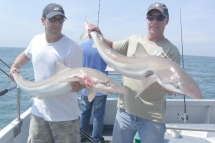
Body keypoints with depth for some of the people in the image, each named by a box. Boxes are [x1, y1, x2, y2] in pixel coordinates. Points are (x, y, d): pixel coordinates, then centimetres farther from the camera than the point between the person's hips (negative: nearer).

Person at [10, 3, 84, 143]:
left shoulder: (72, 47, -17)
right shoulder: (36, 40, 2)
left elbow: (75, 81, -18)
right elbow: (26, 55, 25)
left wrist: (77, 85, -39)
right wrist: (14, 67, 11)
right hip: (39, 111, 6)